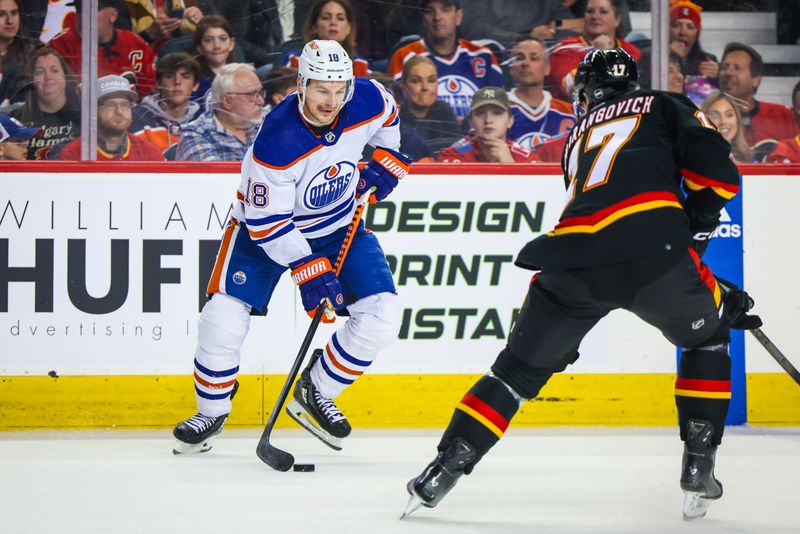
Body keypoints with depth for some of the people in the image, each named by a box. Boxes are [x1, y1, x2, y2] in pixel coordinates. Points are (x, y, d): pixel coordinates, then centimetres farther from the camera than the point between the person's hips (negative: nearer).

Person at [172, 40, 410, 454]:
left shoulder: (368, 101, -20)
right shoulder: (277, 140, -34)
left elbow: (386, 119, 9)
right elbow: (268, 222, -28)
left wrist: (386, 161, 1)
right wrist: (310, 272, -32)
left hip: (339, 226, 4)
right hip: (264, 223, -4)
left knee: (381, 317, -10)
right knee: (223, 321, -17)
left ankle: (315, 394, 10)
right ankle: (212, 412, 9)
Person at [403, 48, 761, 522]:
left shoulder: (580, 134, 36)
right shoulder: (666, 107, 25)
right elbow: (717, 172, 5)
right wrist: (696, 231, 23)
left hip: (572, 259, 3)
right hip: (653, 247, -3)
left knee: (520, 369, 20)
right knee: (708, 338, 26)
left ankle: (442, 472, 13)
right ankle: (699, 466, 16)